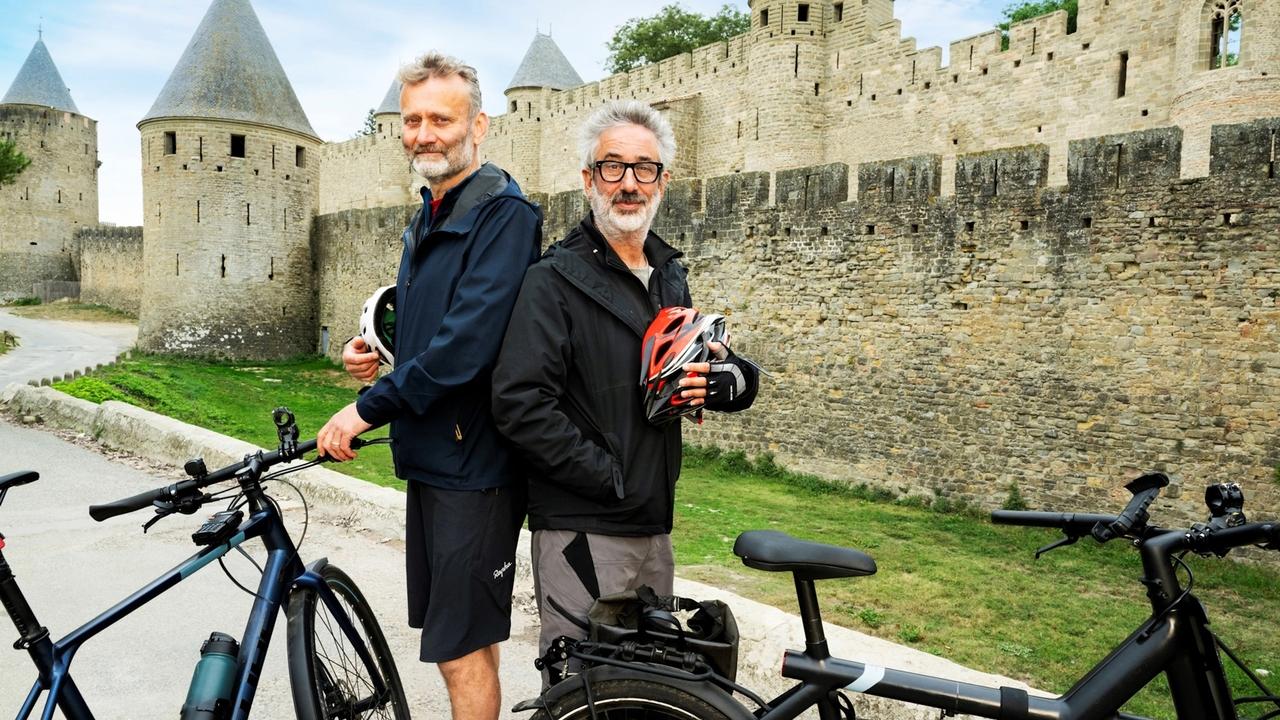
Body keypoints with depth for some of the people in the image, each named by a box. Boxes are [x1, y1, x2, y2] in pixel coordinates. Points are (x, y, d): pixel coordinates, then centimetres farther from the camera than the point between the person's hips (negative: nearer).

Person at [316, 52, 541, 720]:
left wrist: (370, 406, -18)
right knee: (463, 636, 19)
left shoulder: (502, 214, -14)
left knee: (460, 648, 1)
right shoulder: (427, 218, 16)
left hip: (475, 459, -9)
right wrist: (369, 352, 5)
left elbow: (468, 343, -24)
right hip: (429, 453, 9)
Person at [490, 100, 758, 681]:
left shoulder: (670, 276, 12)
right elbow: (521, 404, -21)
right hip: (583, 530, -7)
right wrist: (613, 479, -18)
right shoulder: (555, 279, -11)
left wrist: (711, 385, -5)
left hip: (654, 524, 7)